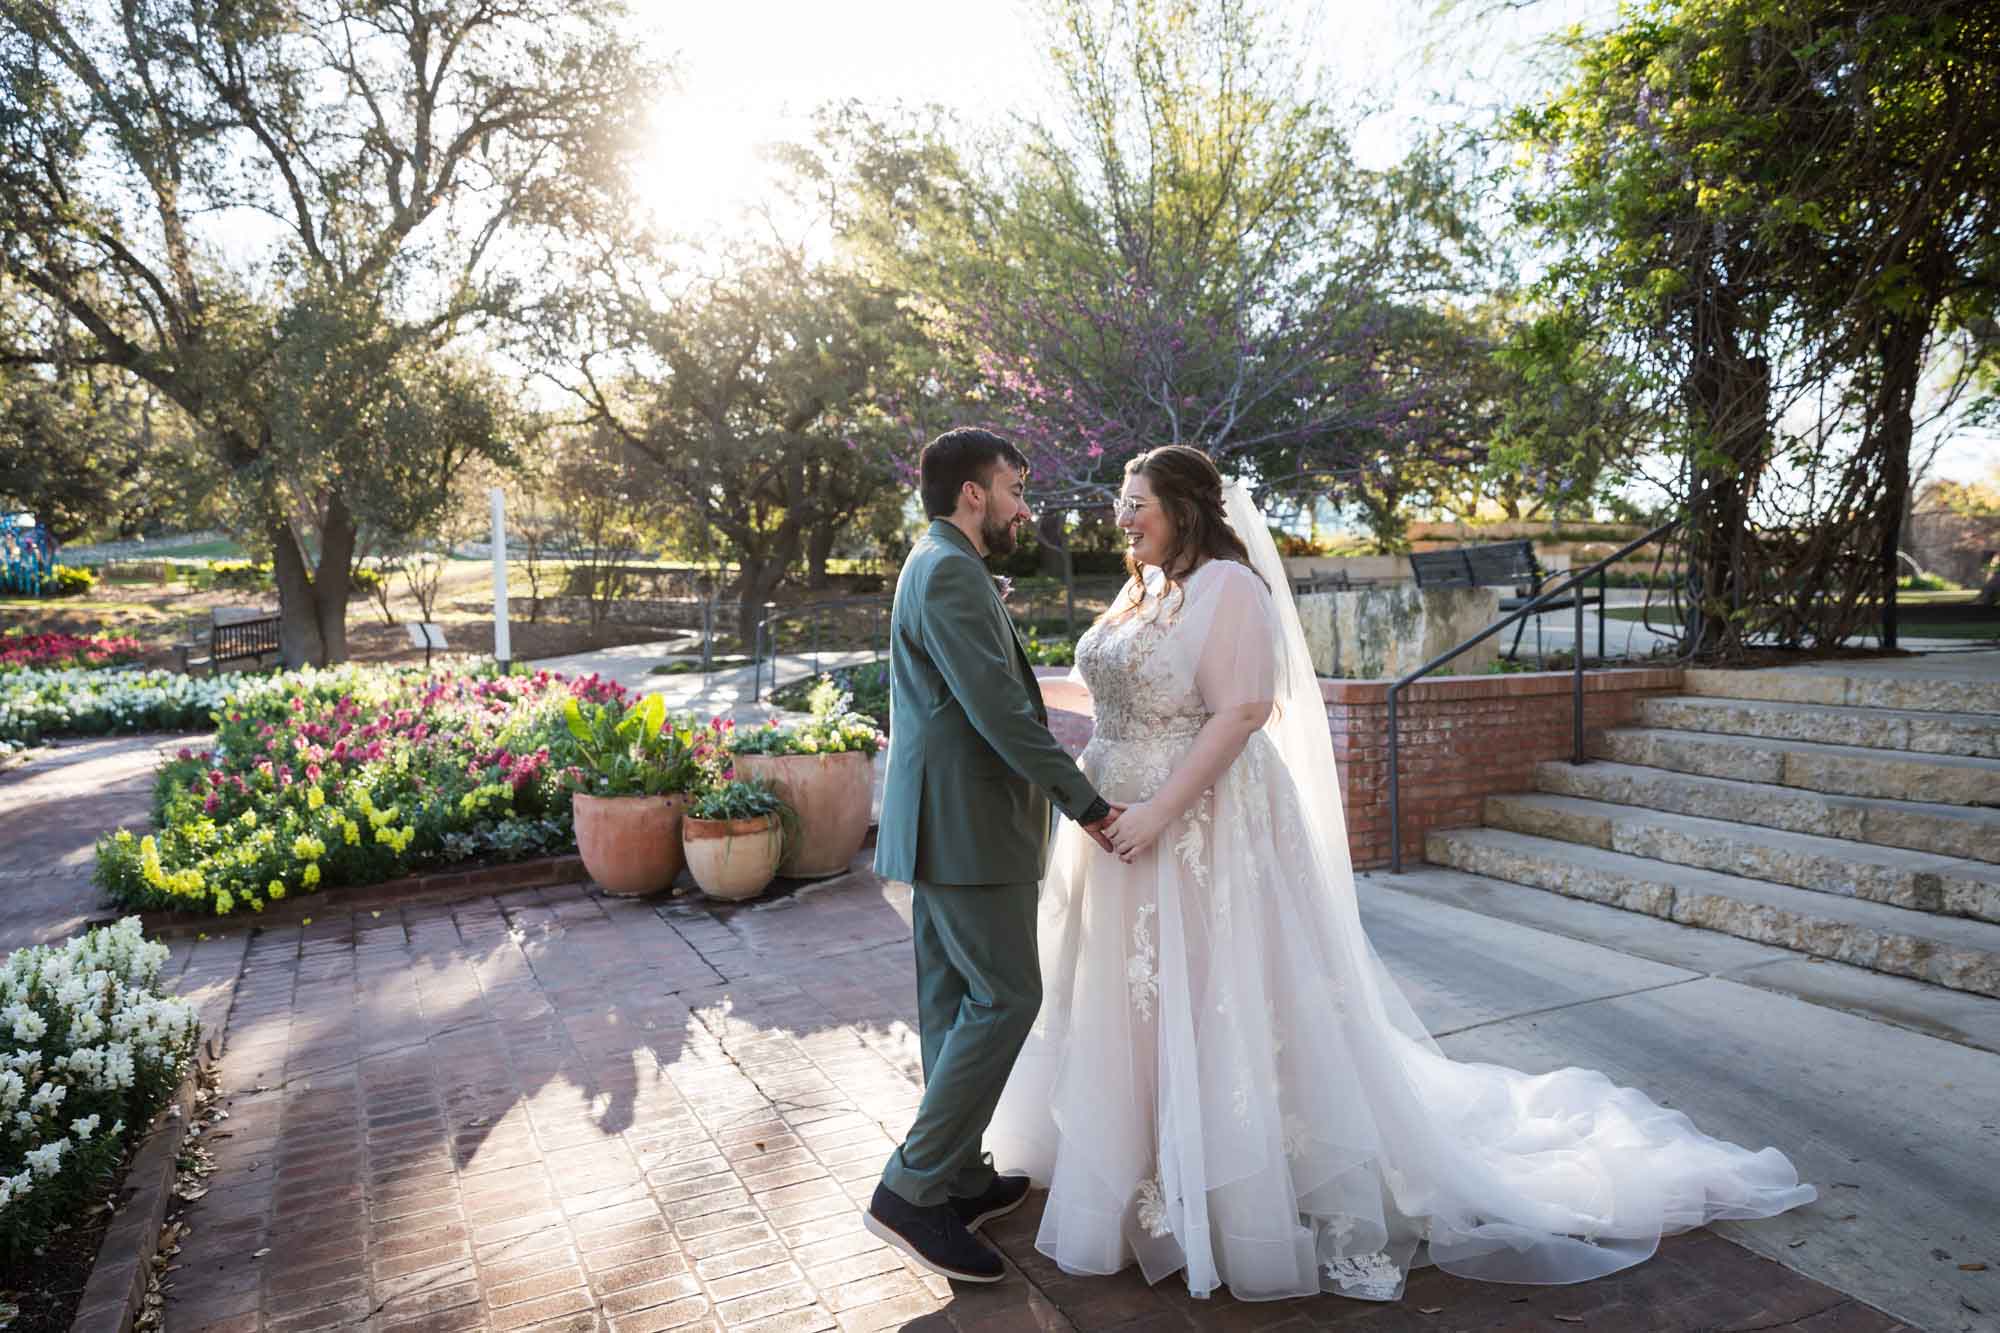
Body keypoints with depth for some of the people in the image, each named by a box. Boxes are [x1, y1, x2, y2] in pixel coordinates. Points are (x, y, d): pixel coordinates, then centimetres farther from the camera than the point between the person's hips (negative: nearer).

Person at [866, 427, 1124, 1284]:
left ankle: (959, 1180, 25)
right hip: (965, 824, -11)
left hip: (942, 819, 11)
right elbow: (998, 709, -22)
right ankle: (912, 1190, 1)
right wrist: (1087, 802, -16)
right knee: (1005, 997, -5)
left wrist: (1063, 794, 19)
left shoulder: (938, 566, 18)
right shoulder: (951, 572, -15)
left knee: (955, 1001, 14)